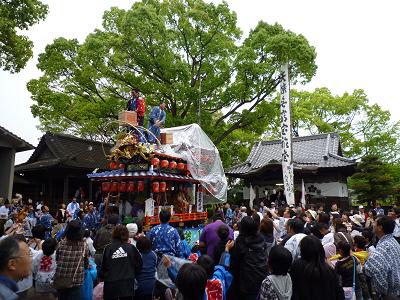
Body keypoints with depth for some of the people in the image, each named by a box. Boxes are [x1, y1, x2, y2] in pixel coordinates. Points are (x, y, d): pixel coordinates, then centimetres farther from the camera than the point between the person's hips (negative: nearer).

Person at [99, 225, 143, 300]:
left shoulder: (108, 248, -7)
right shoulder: (131, 248, -6)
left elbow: (103, 267, -3)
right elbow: (139, 265, -1)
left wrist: (102, 276, 17)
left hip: (111, 285, 0)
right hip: (127, 284, 0)